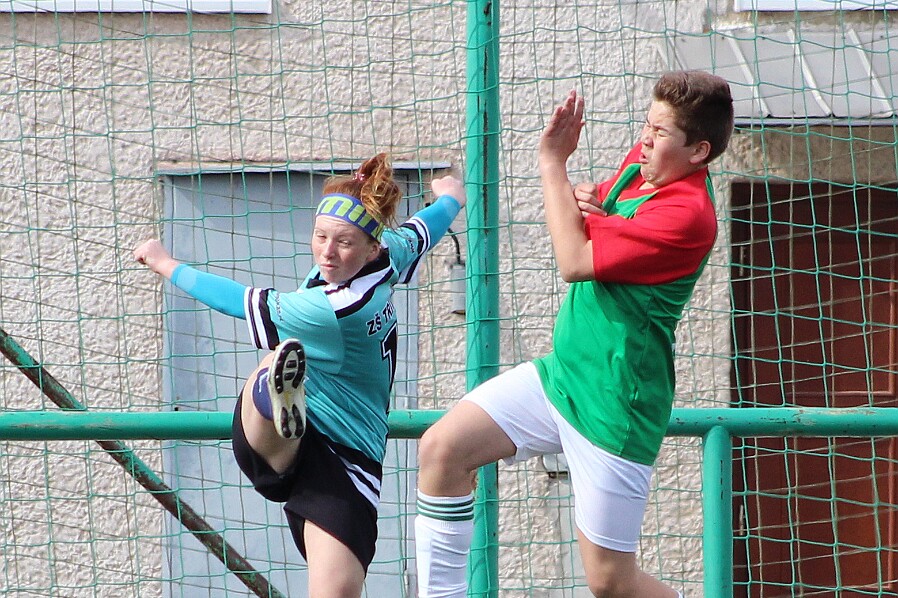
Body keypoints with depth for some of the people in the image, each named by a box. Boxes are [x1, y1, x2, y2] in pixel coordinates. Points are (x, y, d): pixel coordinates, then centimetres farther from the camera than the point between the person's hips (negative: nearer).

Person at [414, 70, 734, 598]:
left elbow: (575, 261, -23)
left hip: (613, 410, -8)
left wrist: (553, 162, -16)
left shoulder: (689, 216, -23)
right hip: (560, 373, 8)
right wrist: (583, 204, -3)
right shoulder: (641, 163, 3)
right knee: (442, 448, -7)